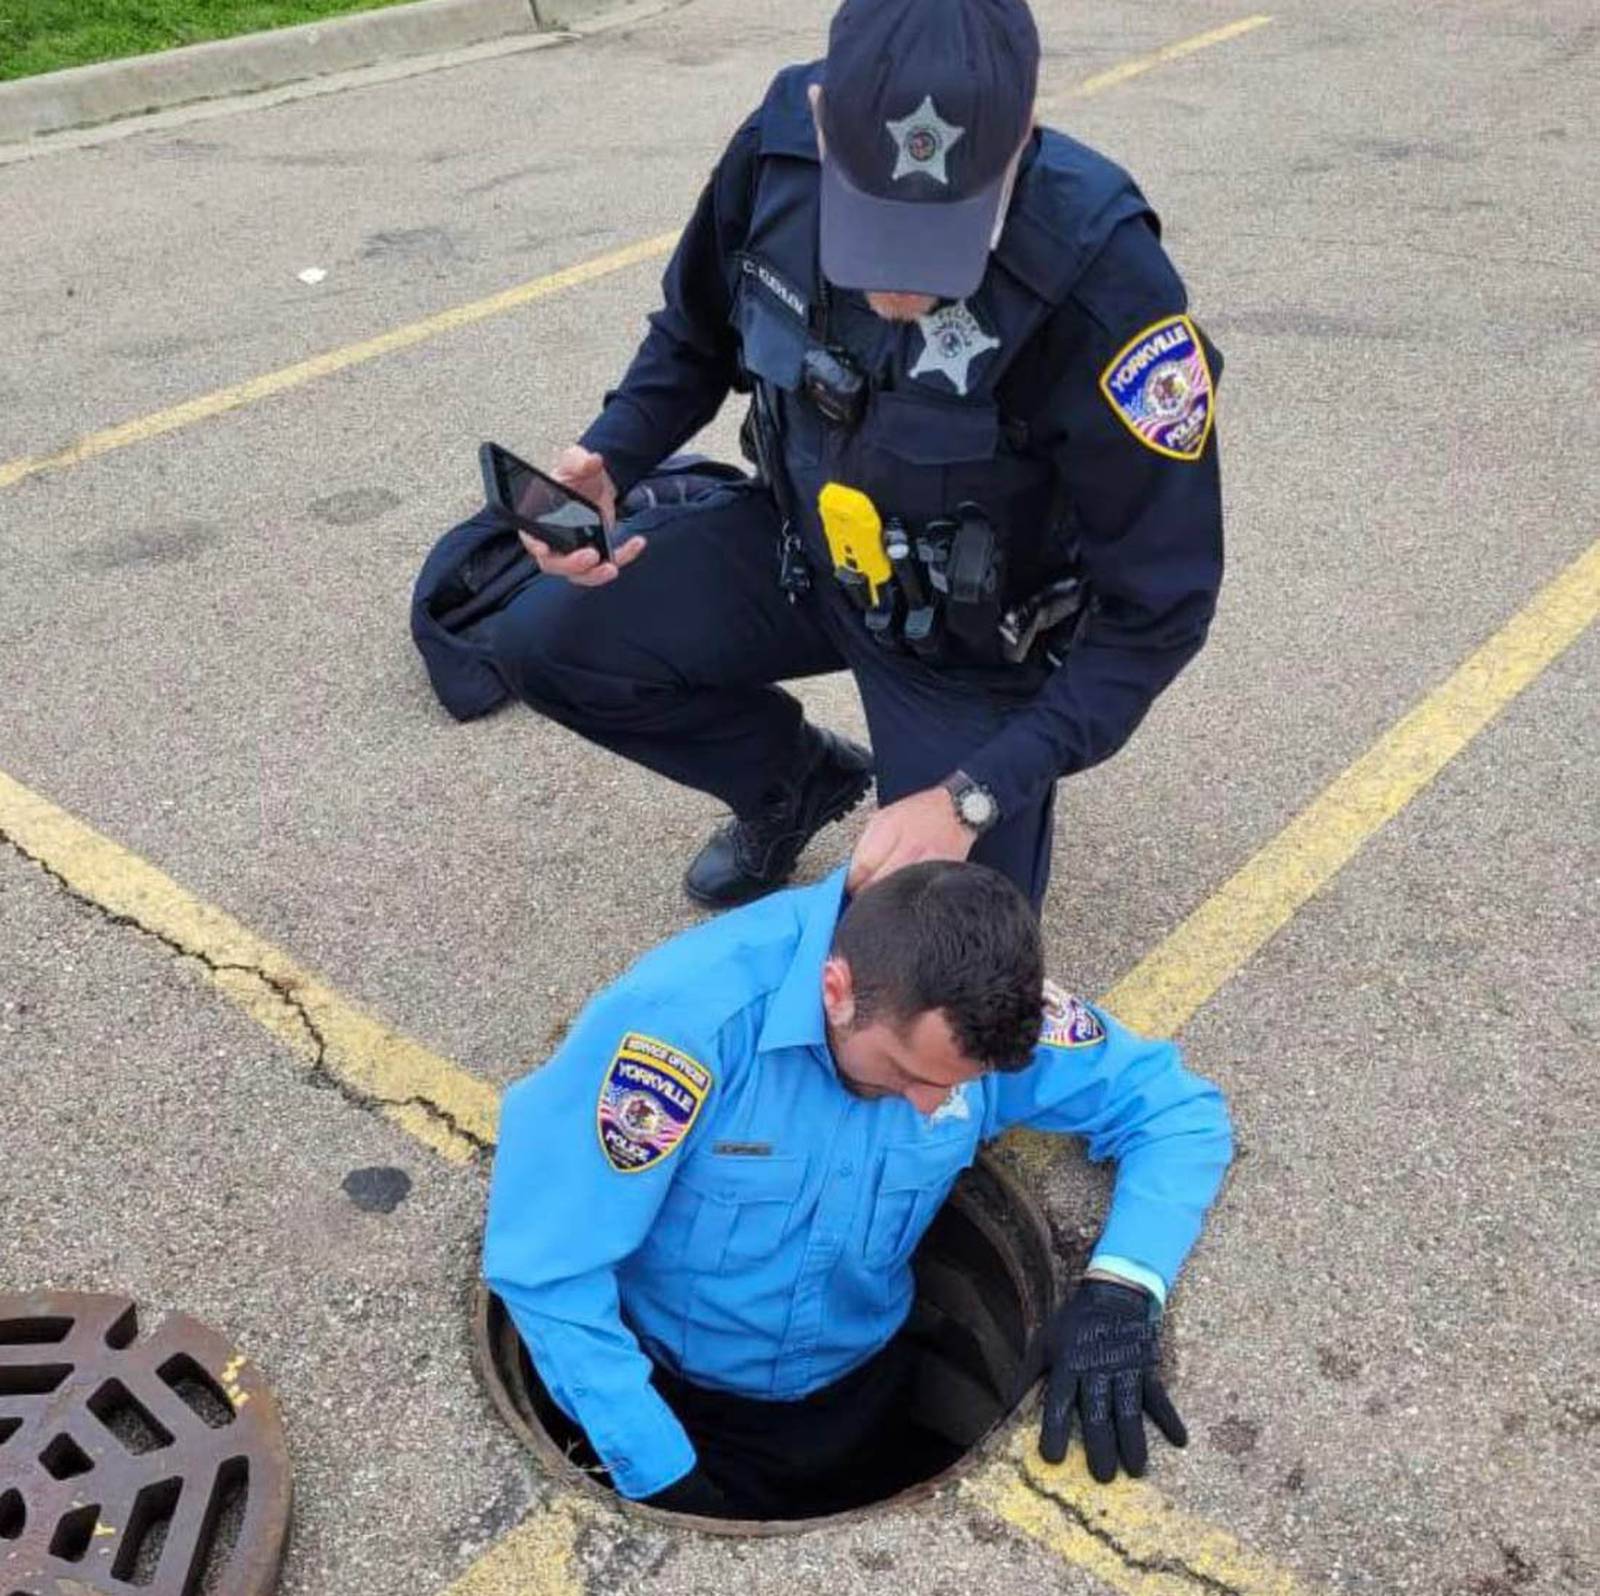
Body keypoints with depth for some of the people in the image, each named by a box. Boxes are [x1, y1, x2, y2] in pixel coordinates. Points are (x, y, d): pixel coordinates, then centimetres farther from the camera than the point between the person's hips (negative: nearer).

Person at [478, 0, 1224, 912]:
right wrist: (608, 462, -19)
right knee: (546, 642, -11)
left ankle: (1002, 798, 26)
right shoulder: (779, 152, -22)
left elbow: (1161, 603, -25)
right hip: (803, 544, 4)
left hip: (977, 632, -4)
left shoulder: (1106, 286, -35)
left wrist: (971, 797, -28)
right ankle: (800, 780, 15)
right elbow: (696, 338, 1)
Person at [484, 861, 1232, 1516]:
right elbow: (546, 1268, -31)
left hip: (855, 1384, 4)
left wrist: (1121, 1286, -32)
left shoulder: (981, 1013, -24)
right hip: (668, 1389, -3)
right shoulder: (687, 1012, -36)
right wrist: (660, 1477, -27)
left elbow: (1178, 1108, -14)